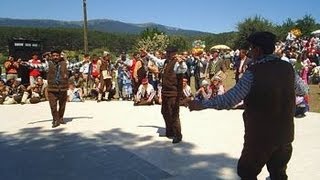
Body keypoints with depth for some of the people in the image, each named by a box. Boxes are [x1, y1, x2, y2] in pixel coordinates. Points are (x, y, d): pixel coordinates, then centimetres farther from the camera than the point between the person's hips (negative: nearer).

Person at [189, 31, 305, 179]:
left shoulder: (253, 72, -20)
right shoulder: (287, 67, -3)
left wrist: (202, 104, -17)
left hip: (260, 134, -5)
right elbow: (298, 88, 17)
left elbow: (230, 99, -25)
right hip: (285, 133, 6)